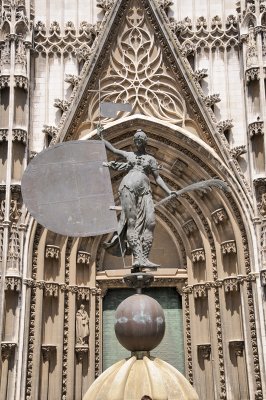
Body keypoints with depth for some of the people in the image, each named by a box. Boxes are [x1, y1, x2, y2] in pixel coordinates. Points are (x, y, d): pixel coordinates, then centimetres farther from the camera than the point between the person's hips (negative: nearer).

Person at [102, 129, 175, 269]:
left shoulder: (151, 159, 20)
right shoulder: (129, 155, 22)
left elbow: (158, 178, 14)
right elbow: (113, 149, 30)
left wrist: (169, 191, 2)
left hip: (144, 191, 1)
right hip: (128, 187, -1)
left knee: (149, 222, -16)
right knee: (132, 222, -15)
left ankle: (144, 258, -19)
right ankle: (138, 257, -25)